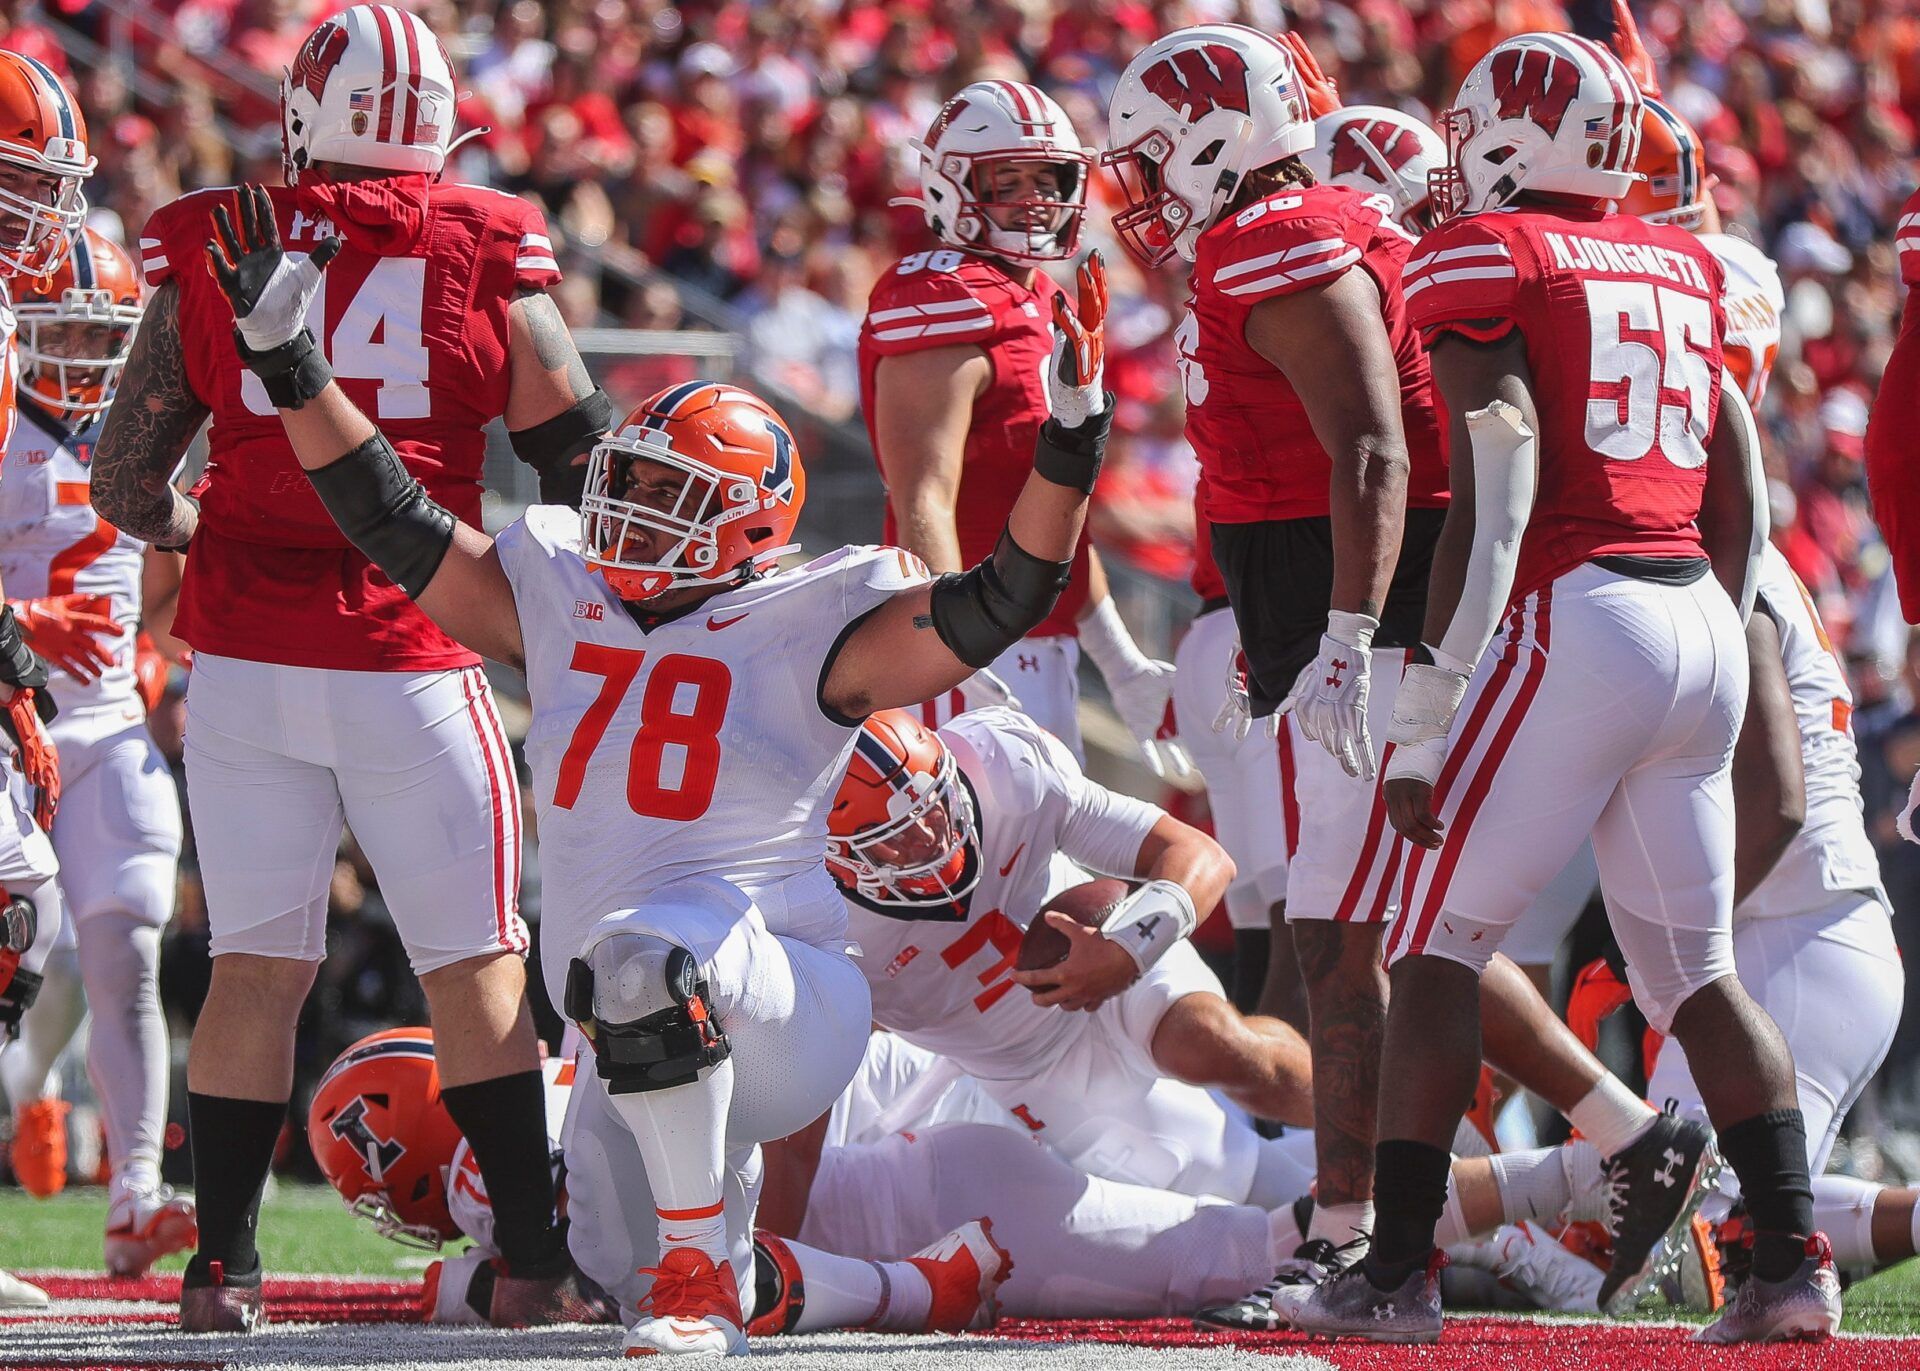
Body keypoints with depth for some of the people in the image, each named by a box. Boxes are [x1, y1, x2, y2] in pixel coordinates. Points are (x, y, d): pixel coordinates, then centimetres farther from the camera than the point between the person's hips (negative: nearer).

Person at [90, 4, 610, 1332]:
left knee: (256, 963, 9)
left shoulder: (210, 257, 1)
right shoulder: (484, 256, -3)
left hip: (243, 662, 2)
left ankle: (221, 1265, 7)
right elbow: (583, 464, 3)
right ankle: (535, 1259, 8)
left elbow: (127, 486, 4)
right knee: (477, 968, 7)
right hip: (408, 662, -2)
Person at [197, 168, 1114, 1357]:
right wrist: (285, 356, 6)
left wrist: (1072, 436, -22)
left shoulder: (805, 632, -5)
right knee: (623, 1279, 16)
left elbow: (1004, 602, -11)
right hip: (642, 1039, 7)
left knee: (642, 958, -40)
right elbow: (396, 522, 12)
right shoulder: (559, 602, 10)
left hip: (784, 1008, -7)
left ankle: (703, 1273, -31)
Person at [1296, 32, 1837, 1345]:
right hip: (1705, 623, 6)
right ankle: (1794, 1256, 5)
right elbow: (1742, 497, 18)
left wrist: (1425, 712, -12)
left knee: (1438, 942, 2)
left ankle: (1399, 1270, -2)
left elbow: (1495, 486, -12)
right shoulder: (1684, 268, 18)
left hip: (1576, 615, -6)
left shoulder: (1485, 257, -2)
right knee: (1697, 967, 14)